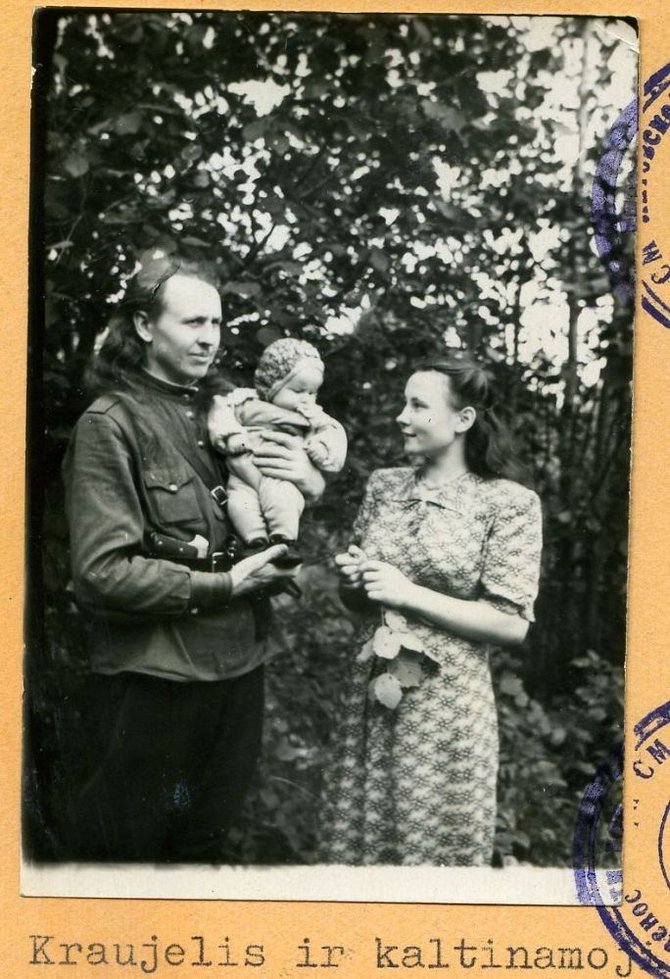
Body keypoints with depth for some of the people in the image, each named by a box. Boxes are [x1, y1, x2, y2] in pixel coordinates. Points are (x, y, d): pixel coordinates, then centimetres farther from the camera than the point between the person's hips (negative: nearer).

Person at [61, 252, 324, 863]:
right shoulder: (111, 423, -10)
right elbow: (102, 572, -17)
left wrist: (311, 486, -4)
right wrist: (225, 586, -15)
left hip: (238, 670, 6)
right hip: (151, 681, -6)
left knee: (206, 846, 20)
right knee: (122, 848, 10)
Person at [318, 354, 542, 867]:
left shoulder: (509, 503, -8)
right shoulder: (384, 485, 7)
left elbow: (512, 625, -12)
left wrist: (409, 594, -15)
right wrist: (353, 580, -5)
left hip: (447, 704, -5)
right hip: (370, 695, 5)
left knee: (430, 845, 7)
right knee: (353, 842, 13)